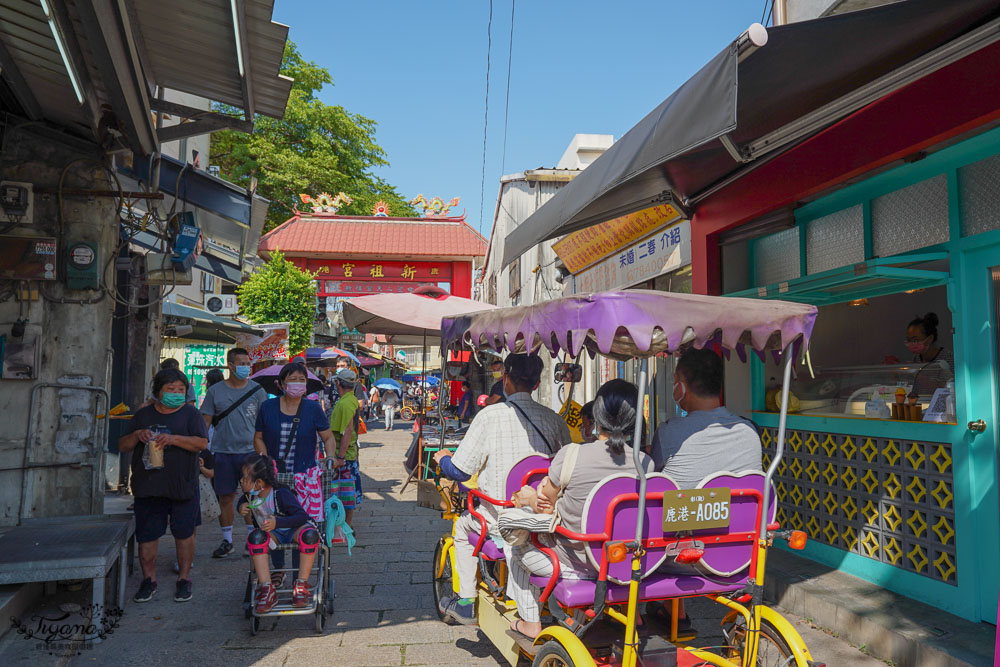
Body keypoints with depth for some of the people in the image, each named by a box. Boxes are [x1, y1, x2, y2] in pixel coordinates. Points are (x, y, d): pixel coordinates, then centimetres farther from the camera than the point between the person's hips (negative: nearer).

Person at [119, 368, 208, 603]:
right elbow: (122, 446, 11)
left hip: (182, 487, -2)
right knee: (146, 535, 6)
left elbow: (202, 443, -11)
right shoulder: (144, 415, 11)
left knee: (184, 533, 4)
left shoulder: (190, 414, 2)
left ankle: (184, 578, 17)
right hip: (148, 487, 3)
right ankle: (149, 579, 22)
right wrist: (137, 435, -9)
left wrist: (172, 438, -22)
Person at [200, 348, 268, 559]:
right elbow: (205, 422, 7)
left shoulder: (257, 390, 4)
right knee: (225, 497, 7)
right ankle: (227, 541, 21)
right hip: (223, 452, 1)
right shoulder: (215, 391, 5)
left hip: (250, 451, -1)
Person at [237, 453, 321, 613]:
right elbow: (243, 499, 20)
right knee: (255, 537, -31)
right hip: (272, 534, 4)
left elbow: (302, 516, -29)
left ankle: (302, 585, -27)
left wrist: (277, 522, -41)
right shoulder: (250, 495, -8)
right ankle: (266, 588, -32)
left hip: (292, 529, -4)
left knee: (309, 534, -39)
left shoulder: (281, 493, -26)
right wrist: (242, 506, -5)